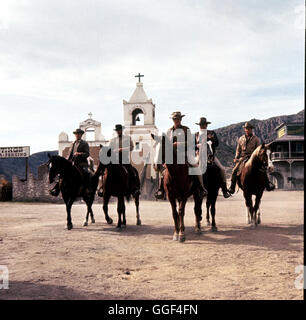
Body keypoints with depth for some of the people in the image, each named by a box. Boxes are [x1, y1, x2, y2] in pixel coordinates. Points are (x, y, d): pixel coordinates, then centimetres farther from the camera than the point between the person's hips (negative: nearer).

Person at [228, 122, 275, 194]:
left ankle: (268, 185, -12)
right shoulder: (241, 139, 13)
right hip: (242, 158, 1)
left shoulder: (256, 139, 6)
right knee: (235, 170, -16)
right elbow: (238, 149, 17)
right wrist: (236, 158, 4)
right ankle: (232, 187, -7)